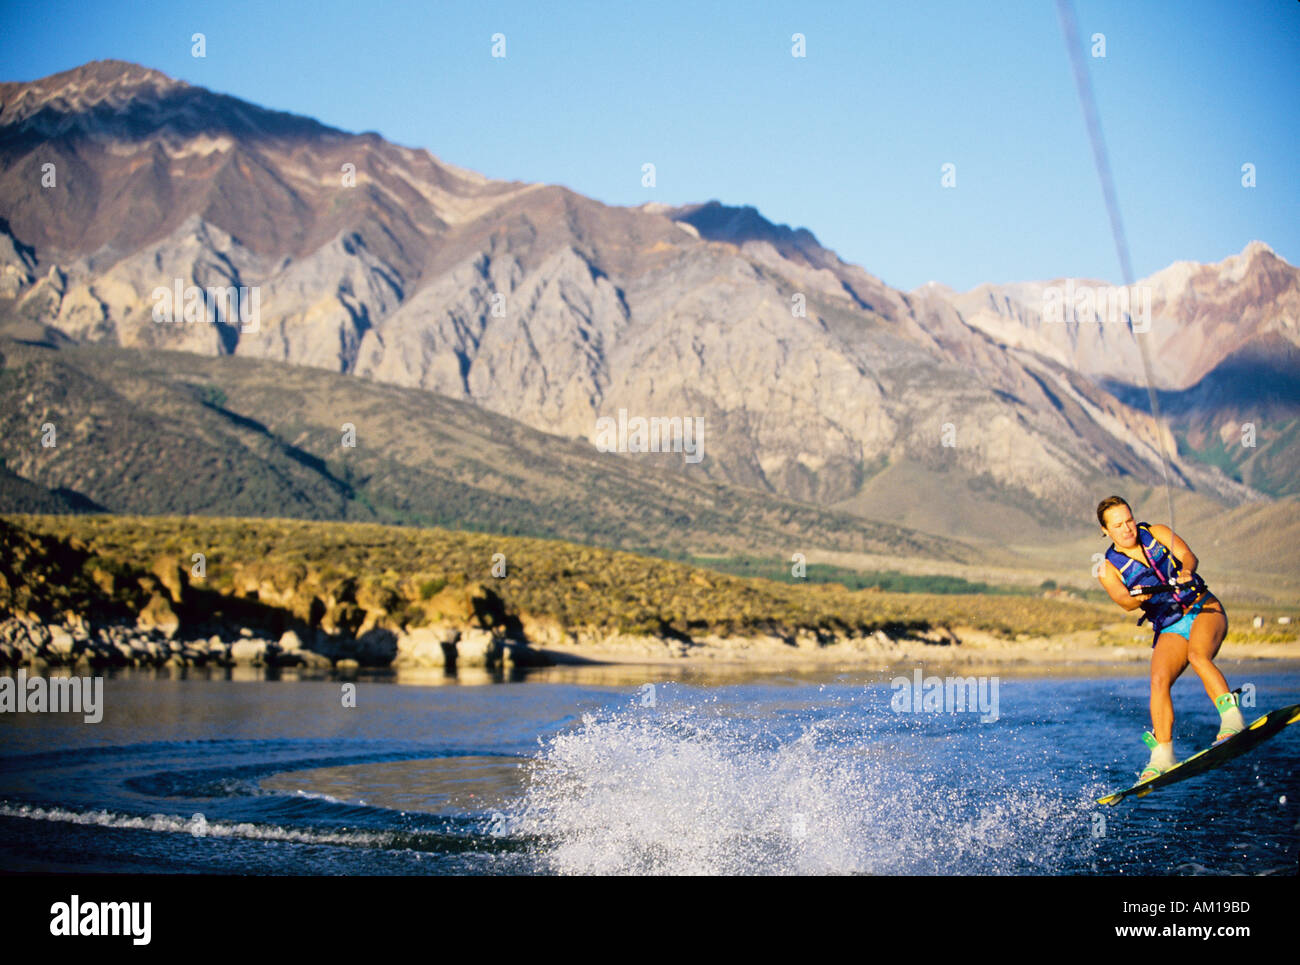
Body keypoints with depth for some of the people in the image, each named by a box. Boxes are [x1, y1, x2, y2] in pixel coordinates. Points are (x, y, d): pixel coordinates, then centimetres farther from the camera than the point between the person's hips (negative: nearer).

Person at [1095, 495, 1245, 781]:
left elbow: (1189, 556, -12)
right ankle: (1162, 755, -22)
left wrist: (1186, 571, -35)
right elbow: (1123, 600, -16)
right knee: (1159, 680, -22)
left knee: (1197, 655, -32)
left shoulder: (1157, 533, 4)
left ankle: (1232, 718, -38)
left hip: (1205, 610, -1)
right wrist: (1138, 598, -40)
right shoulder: (1108, 569, 2)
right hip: (1169, 629, 1)